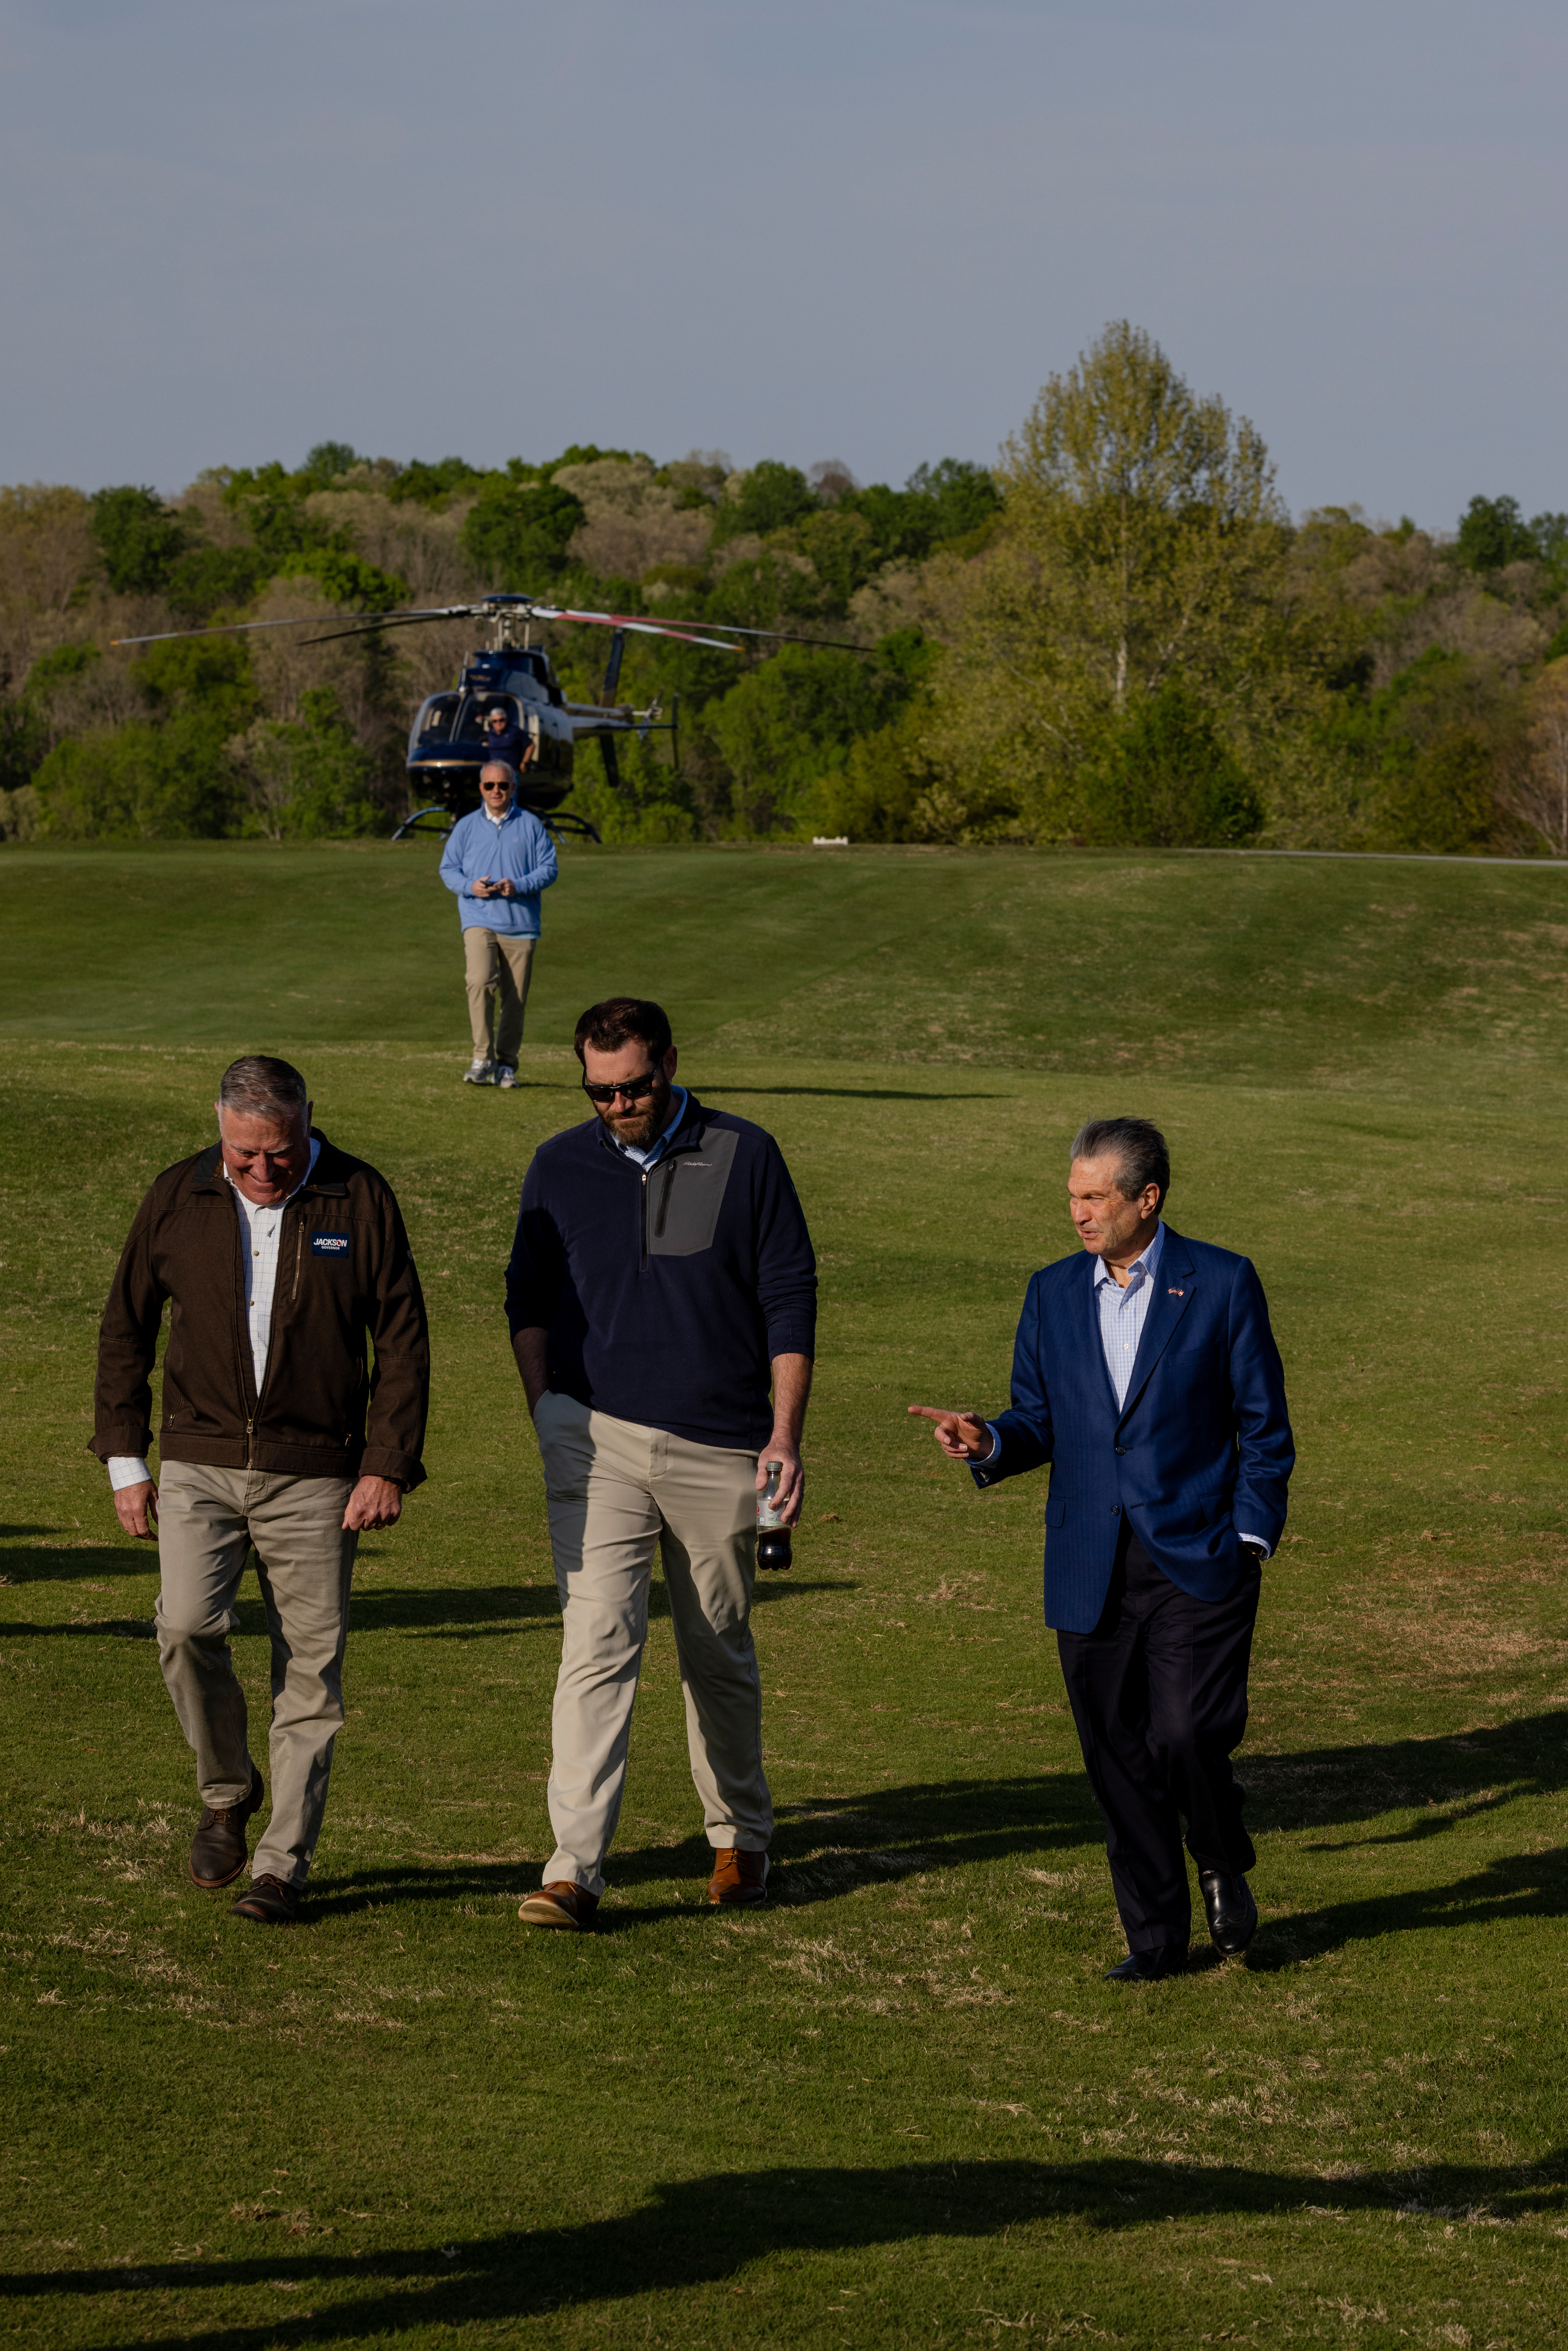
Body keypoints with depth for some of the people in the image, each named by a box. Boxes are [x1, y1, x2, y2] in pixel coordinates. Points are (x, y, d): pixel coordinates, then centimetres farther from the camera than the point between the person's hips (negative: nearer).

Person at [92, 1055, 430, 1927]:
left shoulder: (361, 1200, -3)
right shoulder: (178, 1199, 1)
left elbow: (403, 1340, 0)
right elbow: (127, 1328, 11)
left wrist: (388, 1466, -6)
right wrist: (125, 1459, 6)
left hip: (315, 1476, -1)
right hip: (200, 1463, 1)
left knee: (312, 1669, -1)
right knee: (189, 1625, -17)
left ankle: (284, 1865, 8)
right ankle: (227, 1792, 9)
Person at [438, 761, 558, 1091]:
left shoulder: (530, 825, 8)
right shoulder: (466, 827, 11)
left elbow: (549, 868, 5)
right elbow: (448, 869, 13)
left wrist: (518, 886, -11)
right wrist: (470, 886, -8)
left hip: (521, 924, 1)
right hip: (479, 920, -1)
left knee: (515, 998, 2)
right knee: (480, 983, -21)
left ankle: (506, 1064, 13)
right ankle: (483, 1058, -20)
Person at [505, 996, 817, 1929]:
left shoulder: (745, 1157, 0)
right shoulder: (561, 1167, 5)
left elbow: (790, 1299, 2)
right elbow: (529, 1298, 14)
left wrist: (786, 1435, -4)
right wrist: (546, 1408, 2)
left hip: (719, 1450, 0)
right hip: (597, 1440, 0)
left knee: (720, 1655, 11)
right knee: (598, 1644, -13)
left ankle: (741, 1836, 31)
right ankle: (576, 1868, -18)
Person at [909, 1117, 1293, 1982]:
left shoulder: (1222, 1285, -2)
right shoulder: (1054, 1293, 10)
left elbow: (1265, 1426, 2)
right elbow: (1040, 1424, 13)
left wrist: (1251, 1539, -6)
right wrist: (988, 1441, -9)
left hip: (1196, 1563, -4)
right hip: (1091, 1576, 4)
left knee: (1187, 1736, -15)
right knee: (1119, 1758, 5)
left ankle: (1224, 1867, 15)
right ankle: (1154, 1934, 18)